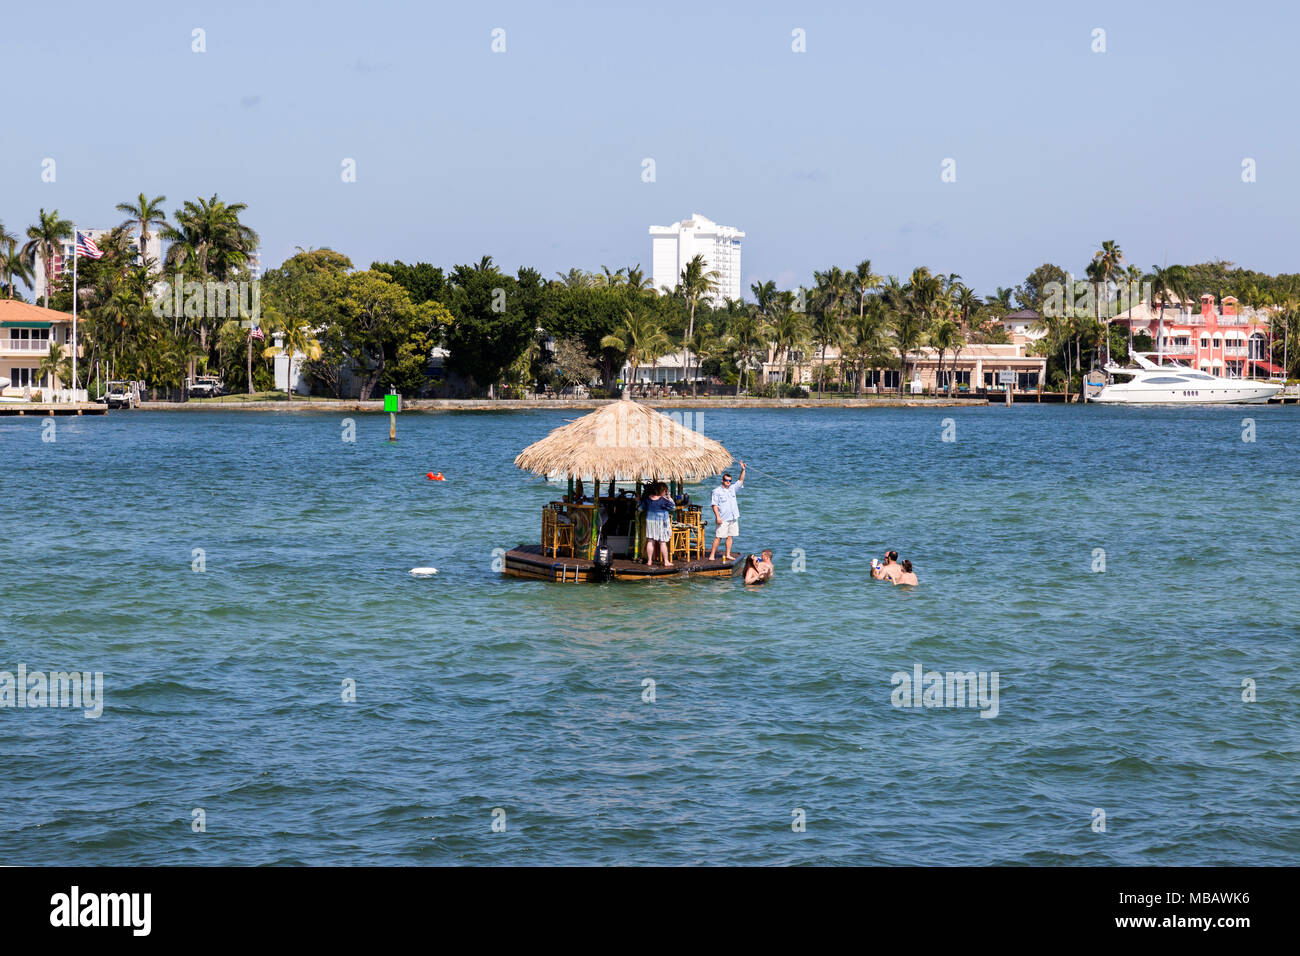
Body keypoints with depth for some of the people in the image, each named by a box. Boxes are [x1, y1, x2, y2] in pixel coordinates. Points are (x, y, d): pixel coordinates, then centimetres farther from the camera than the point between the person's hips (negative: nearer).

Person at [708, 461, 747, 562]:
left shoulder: (732, 488, 14)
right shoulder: (717, 491, -3)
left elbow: (741, 481, 17)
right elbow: (714, 505, -8)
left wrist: (743, 470, 3)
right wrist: (717, 516, -17)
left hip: (733, 518, 6)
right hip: (723, 519, -6)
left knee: (730, 536, 7)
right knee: (718, 537, -9)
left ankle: (727, 555, 14)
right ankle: (712, 555, -7)